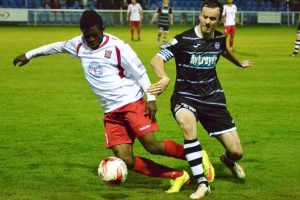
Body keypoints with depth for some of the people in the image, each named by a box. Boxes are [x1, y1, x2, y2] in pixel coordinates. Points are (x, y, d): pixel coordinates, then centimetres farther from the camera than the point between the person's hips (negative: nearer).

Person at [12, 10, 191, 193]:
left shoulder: (117, 47, -10)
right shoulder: (79, 45, 7)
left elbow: (140, 72, -6)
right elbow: (58, 46, 26)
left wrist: (151, 98, -14)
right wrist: (29, 55, 34)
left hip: (131, 103, -5)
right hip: (111, 113, 5)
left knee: (151, 145, -21)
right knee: (126, 161, -10)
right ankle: (177, 176, -5)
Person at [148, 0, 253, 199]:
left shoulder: (219, 38, 1)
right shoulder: (184, 39, -15)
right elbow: (157, 59, -24)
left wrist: (239, 63, 48)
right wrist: (165, 78, -45)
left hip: (212, 98, 4)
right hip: (186, 96, -4)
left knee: (236, 151, -2)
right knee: (187, 124, -41)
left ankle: (229, 161, 41)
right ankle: (203, 184, -31)